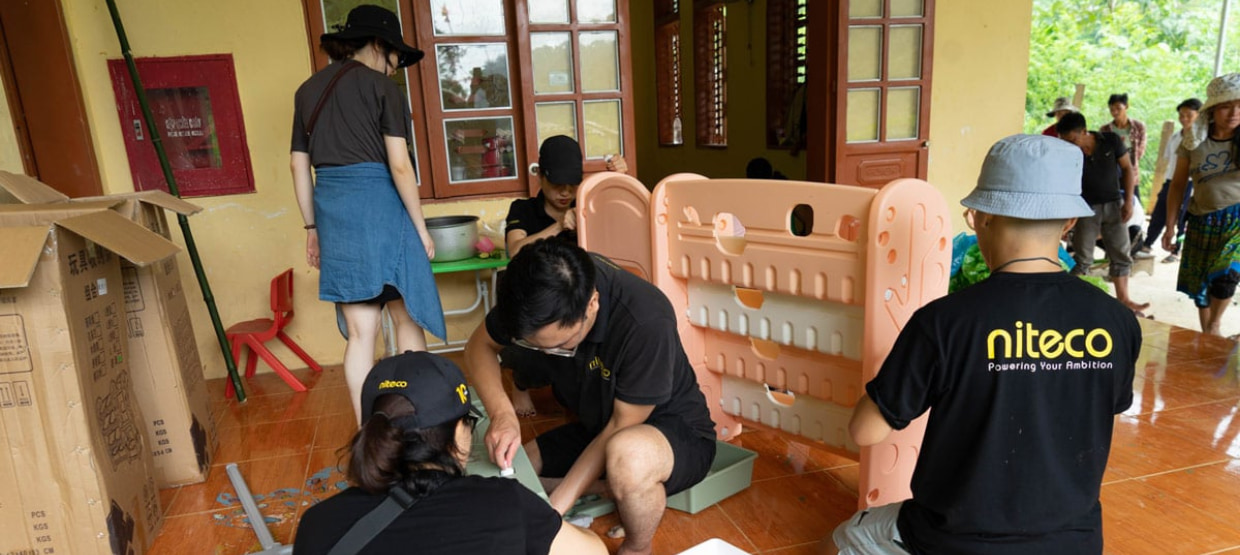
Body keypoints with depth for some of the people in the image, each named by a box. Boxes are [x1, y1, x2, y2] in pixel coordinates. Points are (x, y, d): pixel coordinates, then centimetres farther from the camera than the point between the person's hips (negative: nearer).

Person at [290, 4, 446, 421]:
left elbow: (299, 166, 14)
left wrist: (313, 227, 20)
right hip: (378, 206, -5)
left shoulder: (307, 90, 14)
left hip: (332, 211, 5)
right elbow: (399, 166, -10)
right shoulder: (381, 87, -3)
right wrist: (420, 227, -4)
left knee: (360, 331, 8)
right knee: (406, 317, 10)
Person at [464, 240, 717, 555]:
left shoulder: (647, 323, -33)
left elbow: (622, 425, -23)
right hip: (597, 429, 6)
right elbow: (480, 346, -4)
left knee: (626, 456, -40)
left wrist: (555, 507, -24)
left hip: (679, 433, -5)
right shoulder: (540, 293, -18)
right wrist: (502, 414, -22)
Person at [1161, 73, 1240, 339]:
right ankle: (1206, 336, 28)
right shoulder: (1194, 142, -2)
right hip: (1202, 221, 2)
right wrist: (1170, 227, 2)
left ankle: (1215, 326, 6)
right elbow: (1177, 186, 4)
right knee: (1199, 280, 9)